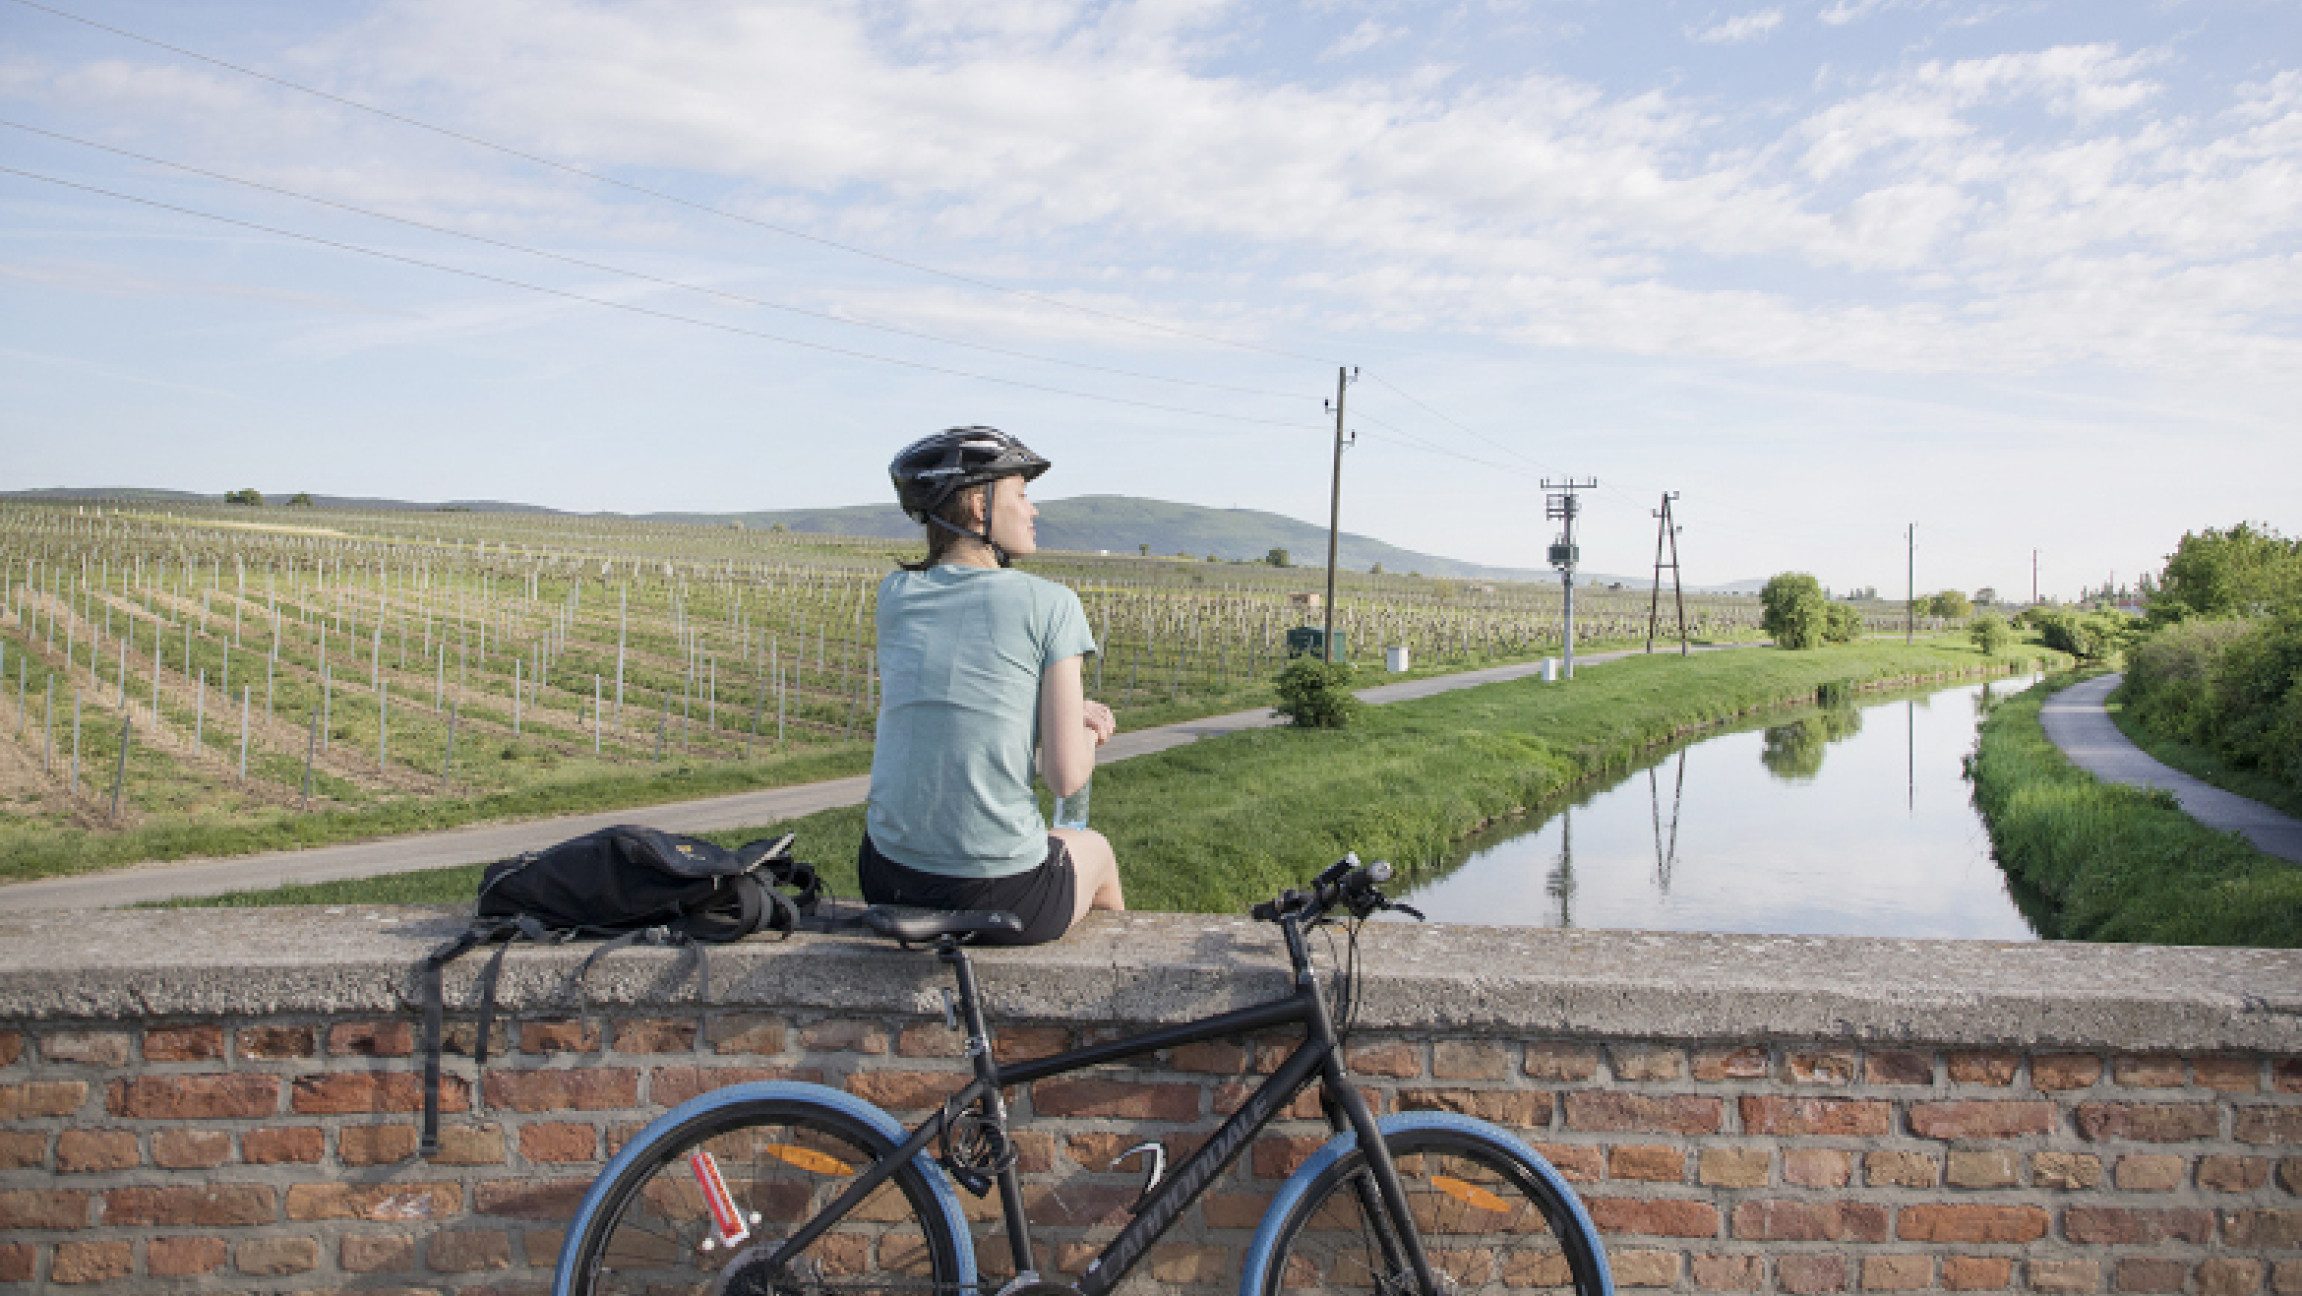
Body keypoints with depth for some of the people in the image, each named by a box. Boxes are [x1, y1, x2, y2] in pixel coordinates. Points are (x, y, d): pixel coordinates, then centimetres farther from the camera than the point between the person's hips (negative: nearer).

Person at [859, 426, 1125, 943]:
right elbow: (1066, 776, -12)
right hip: (1003, 900, -4)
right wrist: (1088, 730, 9)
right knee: (1094, 846, 32)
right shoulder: (1049, 602, -9)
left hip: (888, 882, 4)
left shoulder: (895, 594, 4)